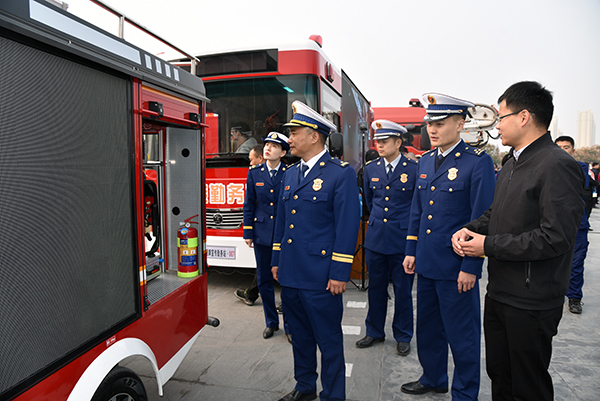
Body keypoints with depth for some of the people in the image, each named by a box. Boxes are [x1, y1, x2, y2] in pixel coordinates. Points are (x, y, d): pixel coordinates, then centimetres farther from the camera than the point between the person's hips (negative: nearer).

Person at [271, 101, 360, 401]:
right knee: (300, 336, 20)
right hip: (290, 274, 7)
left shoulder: (342, 174, -9)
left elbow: (347, 226, -13)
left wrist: (339, 274, -15)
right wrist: (276, 261, 16)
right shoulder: (290, 174, 12)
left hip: (320, 277, -7)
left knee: (329, 340, 7)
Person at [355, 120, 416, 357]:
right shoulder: (371, 169, 6)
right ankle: (374, 332, 31)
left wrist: (405, 224, 10)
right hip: (375, 237, 4)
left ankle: (403, 336, 27)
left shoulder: (413, 169, -7)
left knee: (403, 290, 9)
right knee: (376, 288, 14)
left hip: (402, 239, -3)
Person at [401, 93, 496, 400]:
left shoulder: (478, 162, -12)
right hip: (427, 262, 7)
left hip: (456, 267, -7)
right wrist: (411, 251, 12)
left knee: (462, 335, 10)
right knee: (427, 328, 21)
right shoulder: (425, 161, 9)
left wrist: (471, 267, -15)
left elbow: (482, 219, -14)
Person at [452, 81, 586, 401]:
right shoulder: (512, 164, 11)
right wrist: (470, 229, -2)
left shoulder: (557, 166, -19)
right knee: (498, 375, 24)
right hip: (498, 293, 9)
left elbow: (555, 238, -25)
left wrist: (488, 245, -19)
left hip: (531, 303, -9)